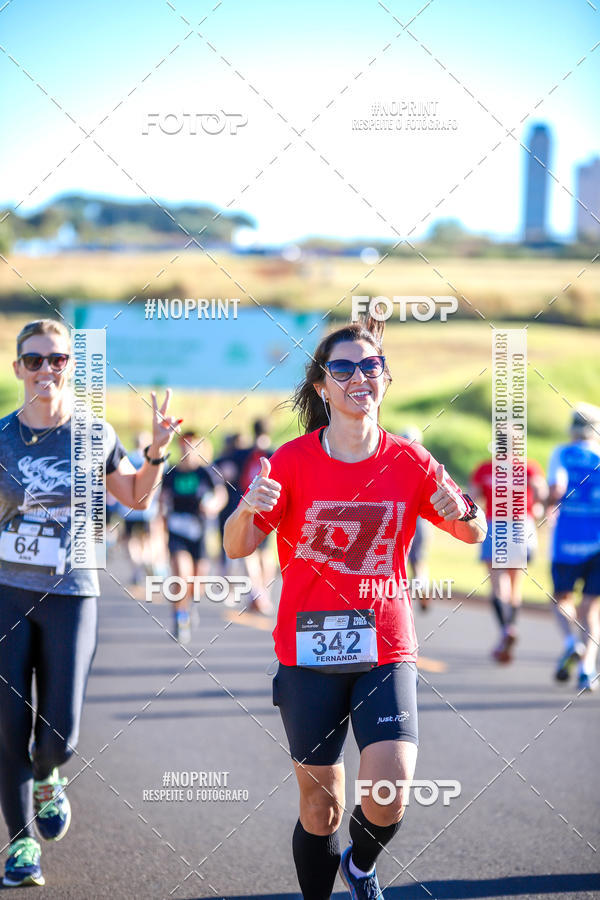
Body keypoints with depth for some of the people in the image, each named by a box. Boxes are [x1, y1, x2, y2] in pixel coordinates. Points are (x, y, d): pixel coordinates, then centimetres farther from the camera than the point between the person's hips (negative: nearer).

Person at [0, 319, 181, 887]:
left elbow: (137, 497, 16)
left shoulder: (94, 435, 2)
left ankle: (46, 778, 29)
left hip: (71, 596, 0)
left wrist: (157, 452, 0)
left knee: (59, 735, -7)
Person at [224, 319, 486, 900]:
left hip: (386, 650, 0)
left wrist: (463, 512, -16)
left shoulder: (409, 462, -1)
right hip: (308, 653, 0)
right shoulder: (293, 461, -4)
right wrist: (248, 508, -27)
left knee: (389, 797, -14)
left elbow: (474, 534, 8)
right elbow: (236, 548, -5)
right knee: (320, 809, 3)